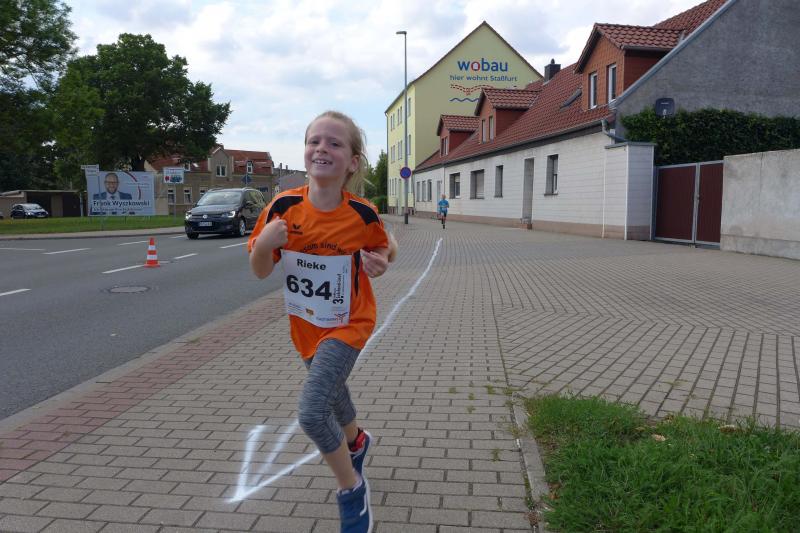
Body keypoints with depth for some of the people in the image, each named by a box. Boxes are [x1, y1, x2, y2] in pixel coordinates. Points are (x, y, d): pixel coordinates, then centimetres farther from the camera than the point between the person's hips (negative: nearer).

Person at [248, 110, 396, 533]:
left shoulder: (362, 215, -22)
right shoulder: (283, 206, -17)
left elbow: (385, 249, 0)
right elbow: (260, 272, -10)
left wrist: (380, 261, -23)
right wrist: (264, 244, -31)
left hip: (347, 325, -4)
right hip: (305, 324, 4)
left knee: (311, 412, -17)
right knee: (332, 395, 25)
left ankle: (352, 489, 10)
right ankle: (357, 441, 59)